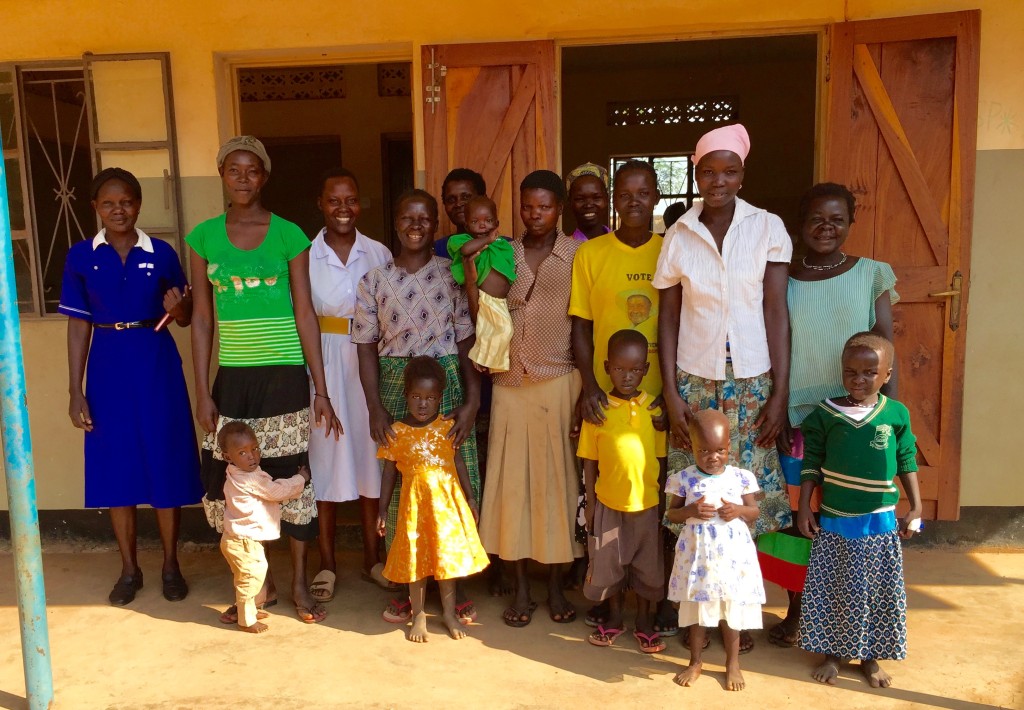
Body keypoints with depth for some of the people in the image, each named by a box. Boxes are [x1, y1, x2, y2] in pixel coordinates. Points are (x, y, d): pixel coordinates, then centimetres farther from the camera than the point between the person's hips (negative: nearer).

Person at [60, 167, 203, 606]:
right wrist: (75, 391, -2)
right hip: (108, 365, 1)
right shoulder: (80, 257, 1)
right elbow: (78, 326, 2)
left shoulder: (162, 254, 0)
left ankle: (170, 565, 20)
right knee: (116, 469, 7)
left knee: (165, 465, 4)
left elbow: (184, 320, 6)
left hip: (157, 364, -1)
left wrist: (177, 307, -18)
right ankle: (129, 569, 23)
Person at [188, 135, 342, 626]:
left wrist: (321, 391, -4)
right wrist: (202, 392, 2)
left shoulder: (288, 235, 0)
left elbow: (305, 314, -1)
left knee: (291, 477, 3)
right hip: (232, 377, 2)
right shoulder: (205, 236, 6)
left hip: (285, 374, -2)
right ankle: (259, 583, 25)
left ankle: (299, 584, 22)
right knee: (231, 479, 4)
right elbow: (202, 319, 7)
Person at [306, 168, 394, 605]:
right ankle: (327, 564, 19)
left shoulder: (380, 254, 4)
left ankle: (372, 558, 23)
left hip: (371, 367, 1)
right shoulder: (304, 256, -1)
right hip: (322, 367, -1)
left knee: (370, 457, 8)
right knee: (325, 462, 4)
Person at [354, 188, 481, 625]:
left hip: (447, 385, -1)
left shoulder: (452, 275, 1)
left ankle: (456, 585, 18)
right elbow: (367, 349, 3)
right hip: (394, 389, 1)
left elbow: (468, 343, -1)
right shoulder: (375, 281, 4)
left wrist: (472, 402, -9)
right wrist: (375, 408, -5)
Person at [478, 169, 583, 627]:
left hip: (558, 382, -2)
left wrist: (586, 386, -8)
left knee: (556, 480, 4)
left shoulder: (576, 255, 1)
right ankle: (521, 588, 17)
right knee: (512, 481, 4)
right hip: (510, 383, 2)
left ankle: (556, 586, 18)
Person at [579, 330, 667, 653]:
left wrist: (663, 500, 2)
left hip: (647, 502, 0)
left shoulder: (655, 408, -4)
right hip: (608, 502, 0)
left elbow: (661, 457, 2)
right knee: (608, 562, 13)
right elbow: (589, 460, -1)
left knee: (647, 564, 13)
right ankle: (614, 617, 34)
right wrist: (590, 502, 0)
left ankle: (644, 620, 33)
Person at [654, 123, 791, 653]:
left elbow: (776, 312, -3)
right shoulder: (678, 235, 1)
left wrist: (780, 392, -7)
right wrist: (670, 392, -3)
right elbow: (668, 317, 3)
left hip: (752, 382, 0)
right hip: (695, 381, 1)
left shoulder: (768, 229, -2)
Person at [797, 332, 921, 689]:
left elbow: (907, 462, 4)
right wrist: (804, 507, -4)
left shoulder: (897, 413, -4)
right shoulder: (826, 413, -6)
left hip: (879, 522, 1)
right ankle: (832, 652, 26)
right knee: (832, 589, 9)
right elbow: (811, 463, -1)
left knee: (877, 591, 10)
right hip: (834, 520, 0)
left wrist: (915, 507, 2)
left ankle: (869, 657, 28)